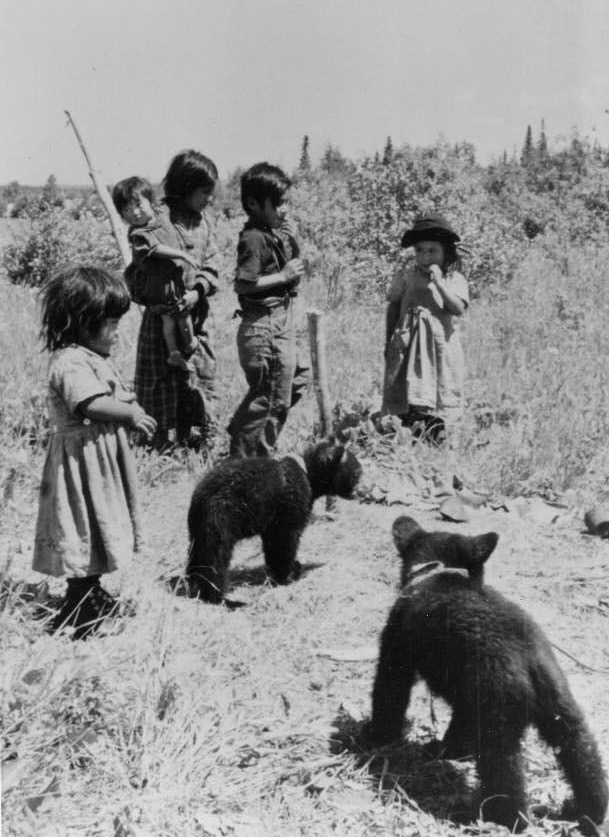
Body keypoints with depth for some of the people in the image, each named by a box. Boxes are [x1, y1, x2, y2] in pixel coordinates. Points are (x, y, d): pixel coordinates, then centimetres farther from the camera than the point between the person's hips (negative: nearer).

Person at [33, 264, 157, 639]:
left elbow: (117, 395, 23)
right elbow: (92, 403, -32)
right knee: (85, 528, -3)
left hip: (103, 454, 11)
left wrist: (130, 408, 4)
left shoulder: (96, 358, 14)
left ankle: (90, 595, 31)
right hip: (83, 456, -11)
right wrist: (131, 414, -21)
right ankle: (80, 612, 6)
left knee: (98, 529, 18)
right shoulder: (70, 362, -20)